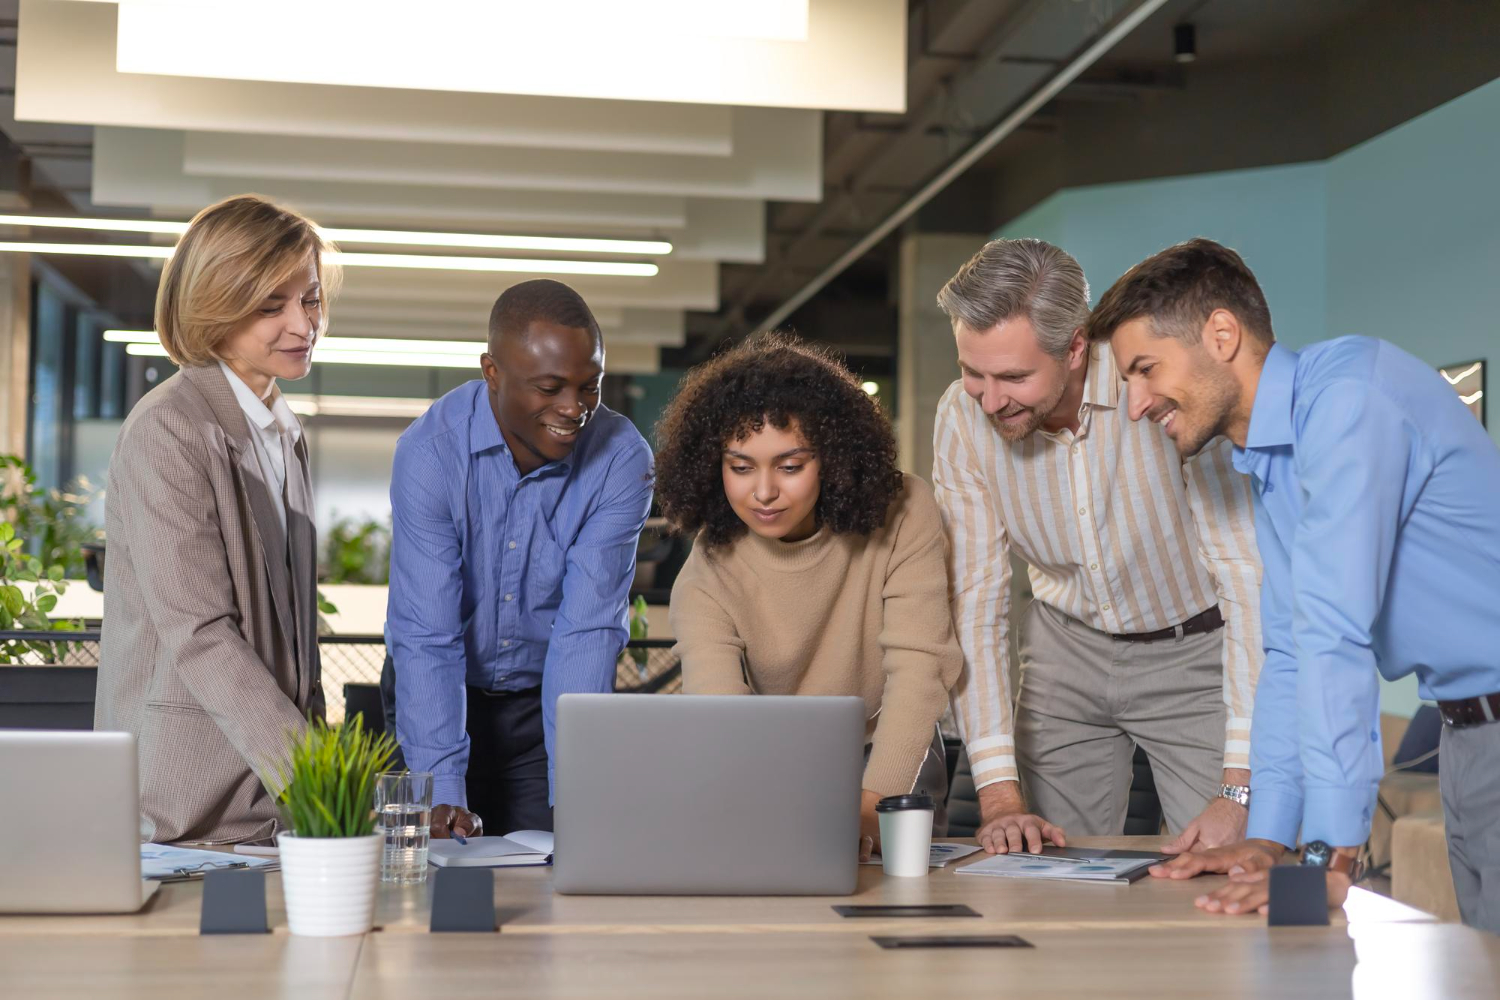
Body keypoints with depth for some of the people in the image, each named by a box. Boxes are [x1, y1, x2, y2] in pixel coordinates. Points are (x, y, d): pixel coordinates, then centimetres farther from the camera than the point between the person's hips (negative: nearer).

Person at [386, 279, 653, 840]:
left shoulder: (621, 461, -18)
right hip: (437, 701, -1)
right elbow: (425, 637, -25)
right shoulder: (429, 451, -22)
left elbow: (588, 631, -22)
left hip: (548, 706, 1)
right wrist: (443, 791, -35)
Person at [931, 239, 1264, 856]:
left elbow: (1251, 583, -29)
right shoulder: (962, 419, -16)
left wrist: (1239, 789, -34)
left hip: (1192, 651, -3)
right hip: (1067, 651, 3)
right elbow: (973, 607, -12)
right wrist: (1000, 795, -19)